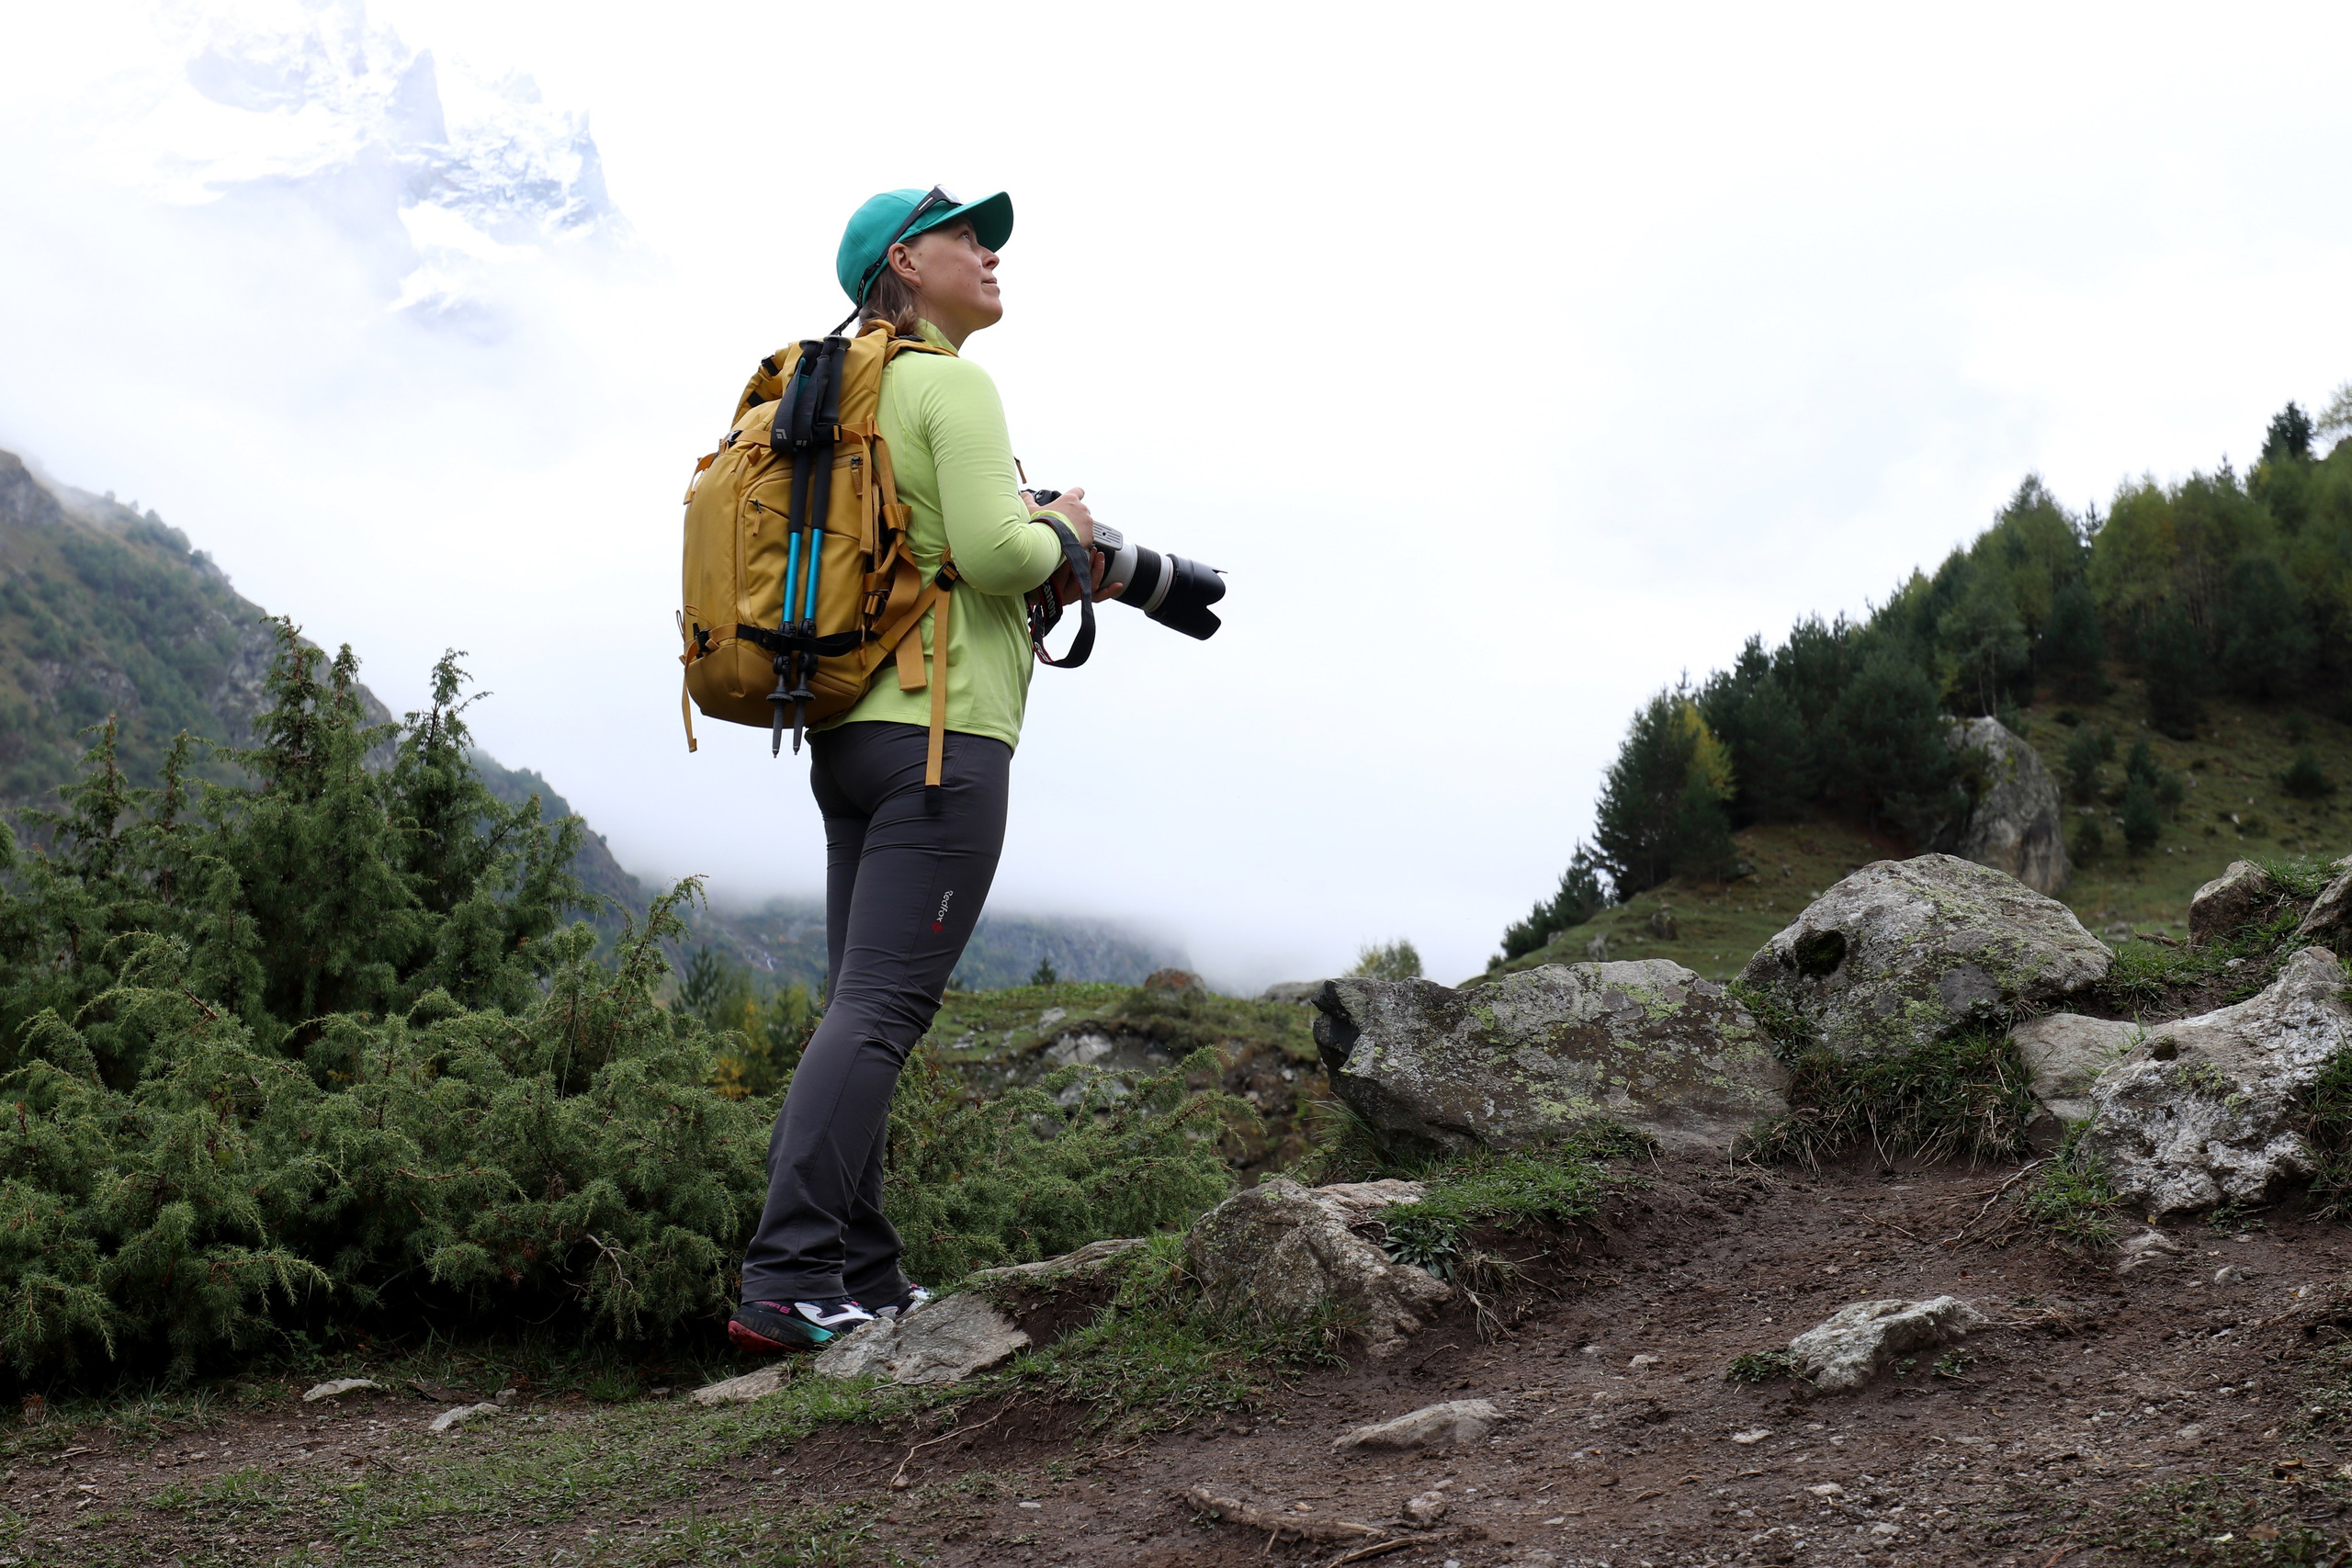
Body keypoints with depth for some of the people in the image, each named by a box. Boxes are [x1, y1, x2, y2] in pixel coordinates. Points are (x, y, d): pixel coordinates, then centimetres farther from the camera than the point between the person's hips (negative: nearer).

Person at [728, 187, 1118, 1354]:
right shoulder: (952, 387, -6)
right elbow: (994, 551, -18)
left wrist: (1045, 564, 18)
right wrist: (1062, 533, 2)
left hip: (851, 732, 9)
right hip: (940, 733, -9)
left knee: (863, 1010, 7)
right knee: (878, 1010, -13)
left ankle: (863, 1281, 10)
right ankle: (786, 1283, -17)